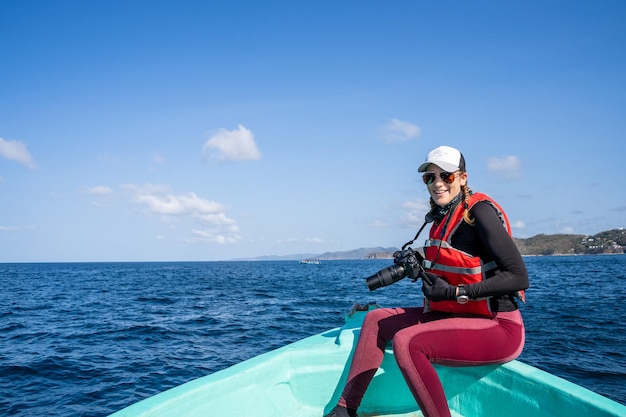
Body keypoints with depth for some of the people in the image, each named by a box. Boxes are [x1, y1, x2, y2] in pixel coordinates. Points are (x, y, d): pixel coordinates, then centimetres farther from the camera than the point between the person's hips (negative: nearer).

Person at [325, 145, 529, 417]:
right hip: (456, 317, 9)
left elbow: (519, 277, -23)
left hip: (497, 328, -9)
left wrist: (455, 292, -24)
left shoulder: (479, 211, -17)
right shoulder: (443, 216, 9)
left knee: (406, 341, -30)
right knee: (376, 320, 9)